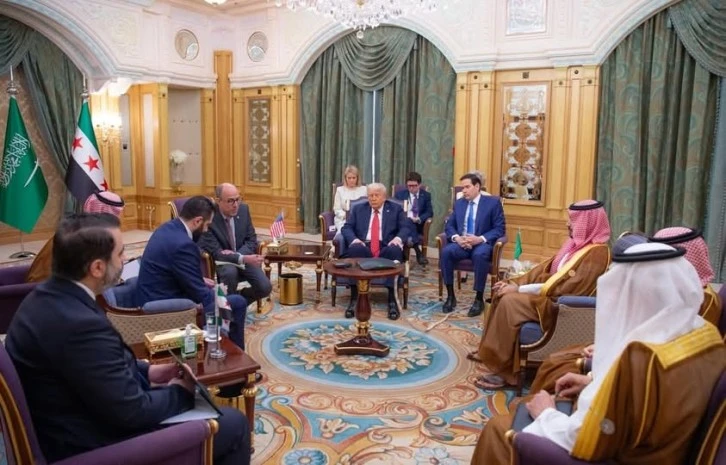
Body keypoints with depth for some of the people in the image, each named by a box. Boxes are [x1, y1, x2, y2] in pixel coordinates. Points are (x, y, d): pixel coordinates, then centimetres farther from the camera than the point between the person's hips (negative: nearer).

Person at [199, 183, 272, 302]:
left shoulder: (243, 209, -6)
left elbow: (252, 241, -1)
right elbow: (216, 253, -24)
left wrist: (236, 255, -21)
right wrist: (243, 259, -39)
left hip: (243, 256, 4)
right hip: (219, 261, -4)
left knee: (265, 287, -15)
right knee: (230, 271, -37)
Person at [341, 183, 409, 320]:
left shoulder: (396, 209, 15)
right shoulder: (358, 209, 18)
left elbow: (405, 228, 5)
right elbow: (346, 228, 9)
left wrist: (398, 238, -18)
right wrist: (354, 239, -13)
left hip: (386, 248, 0)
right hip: (363, 247, 1)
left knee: (394, 250, -35)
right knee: (355, 248, -34)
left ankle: (392, 298, -34)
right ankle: (354, 298, -33)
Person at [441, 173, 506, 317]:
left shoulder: (493, 202, 1)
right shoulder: (459, 203, 14)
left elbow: (500, 229, -5)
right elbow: (449, 225, 10)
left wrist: (480, 239, -20)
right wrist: (456, 238, -13)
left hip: (482, 244, -3)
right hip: (461, 243, 4)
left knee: (479, 255, -38)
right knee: (446, 251, -29)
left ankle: (479, 299, -24)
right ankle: (450, 296, -18)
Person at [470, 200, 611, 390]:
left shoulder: (597, 253, -18)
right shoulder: (576, 244, 13)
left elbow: (567, 289, -25)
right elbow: (545, 269, 15)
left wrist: (519, 289, -22)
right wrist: (514, 283, 1)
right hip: (551, 295, 10)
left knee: (509, 301, -26)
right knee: (502, 293, 2)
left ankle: (502, 370, -21)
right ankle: (490, 351, 9)